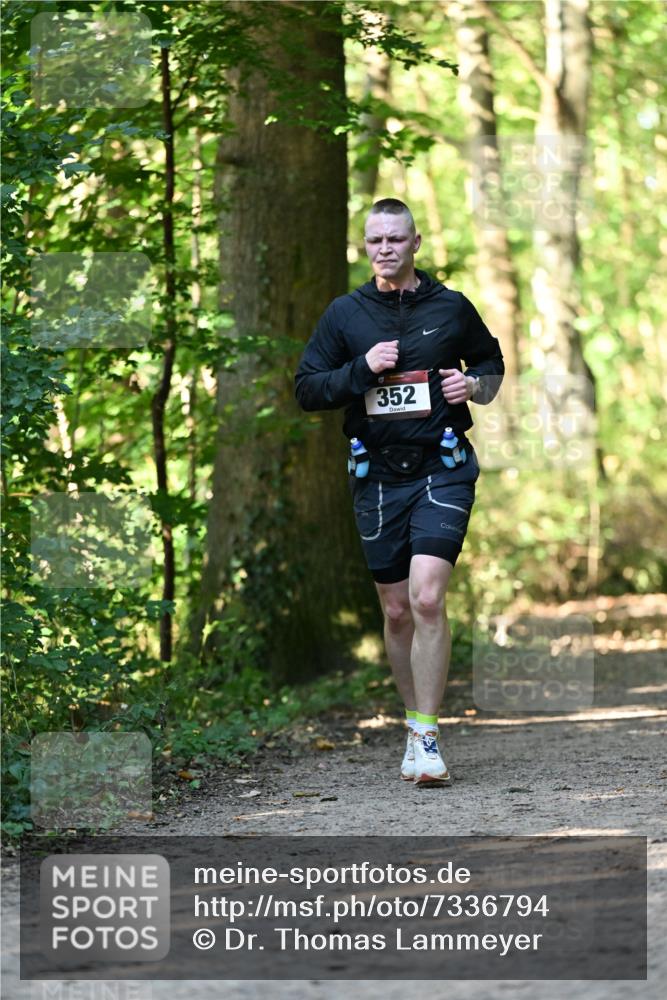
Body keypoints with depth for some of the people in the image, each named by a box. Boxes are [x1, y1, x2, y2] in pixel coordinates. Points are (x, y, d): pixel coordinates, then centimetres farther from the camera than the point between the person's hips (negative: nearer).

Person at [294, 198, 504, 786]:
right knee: (396, 611, 8)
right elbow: (306, 389, 5)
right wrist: (361, 370, -10)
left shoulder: (452, 308, 5)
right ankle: (416, 726, 24)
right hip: (378, 477, 3)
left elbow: (492, 364, 20)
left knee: (427, 599, -18)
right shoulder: (346, 314, 6)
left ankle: (426, 737, -14)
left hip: (442, 469, -2)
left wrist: (474, 385, -2)